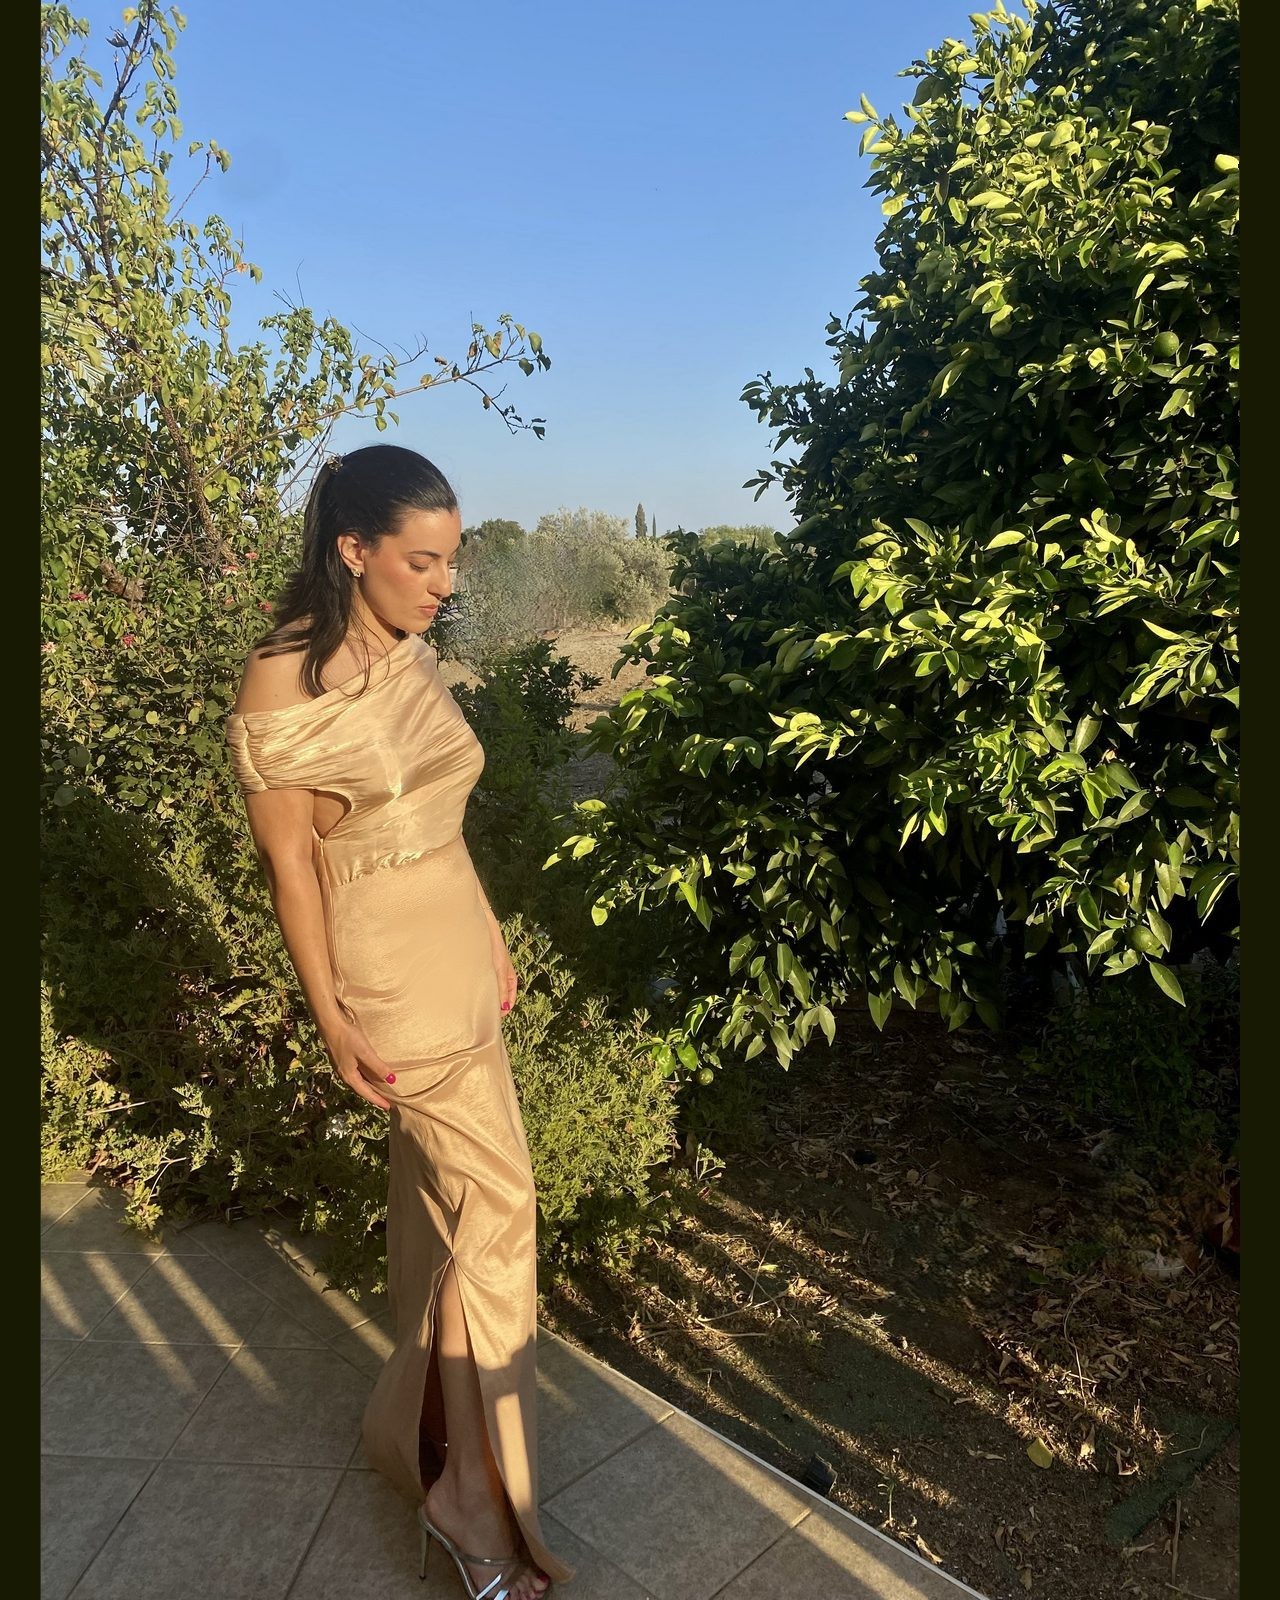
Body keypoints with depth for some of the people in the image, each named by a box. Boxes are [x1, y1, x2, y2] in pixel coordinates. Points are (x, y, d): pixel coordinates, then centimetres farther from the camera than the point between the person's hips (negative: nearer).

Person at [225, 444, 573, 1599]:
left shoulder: (412, 658, 4)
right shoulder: (286, 682, -19)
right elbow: (288, 859, -15)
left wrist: (493, 937, 16)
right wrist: (333, 1018, -13)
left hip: (458, 950, 8)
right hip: (391, 974, -8)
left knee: (437, 1185, 20)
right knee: (496, 1198, -1)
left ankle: (423, 1415, 44)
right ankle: (480, 1497, 18)